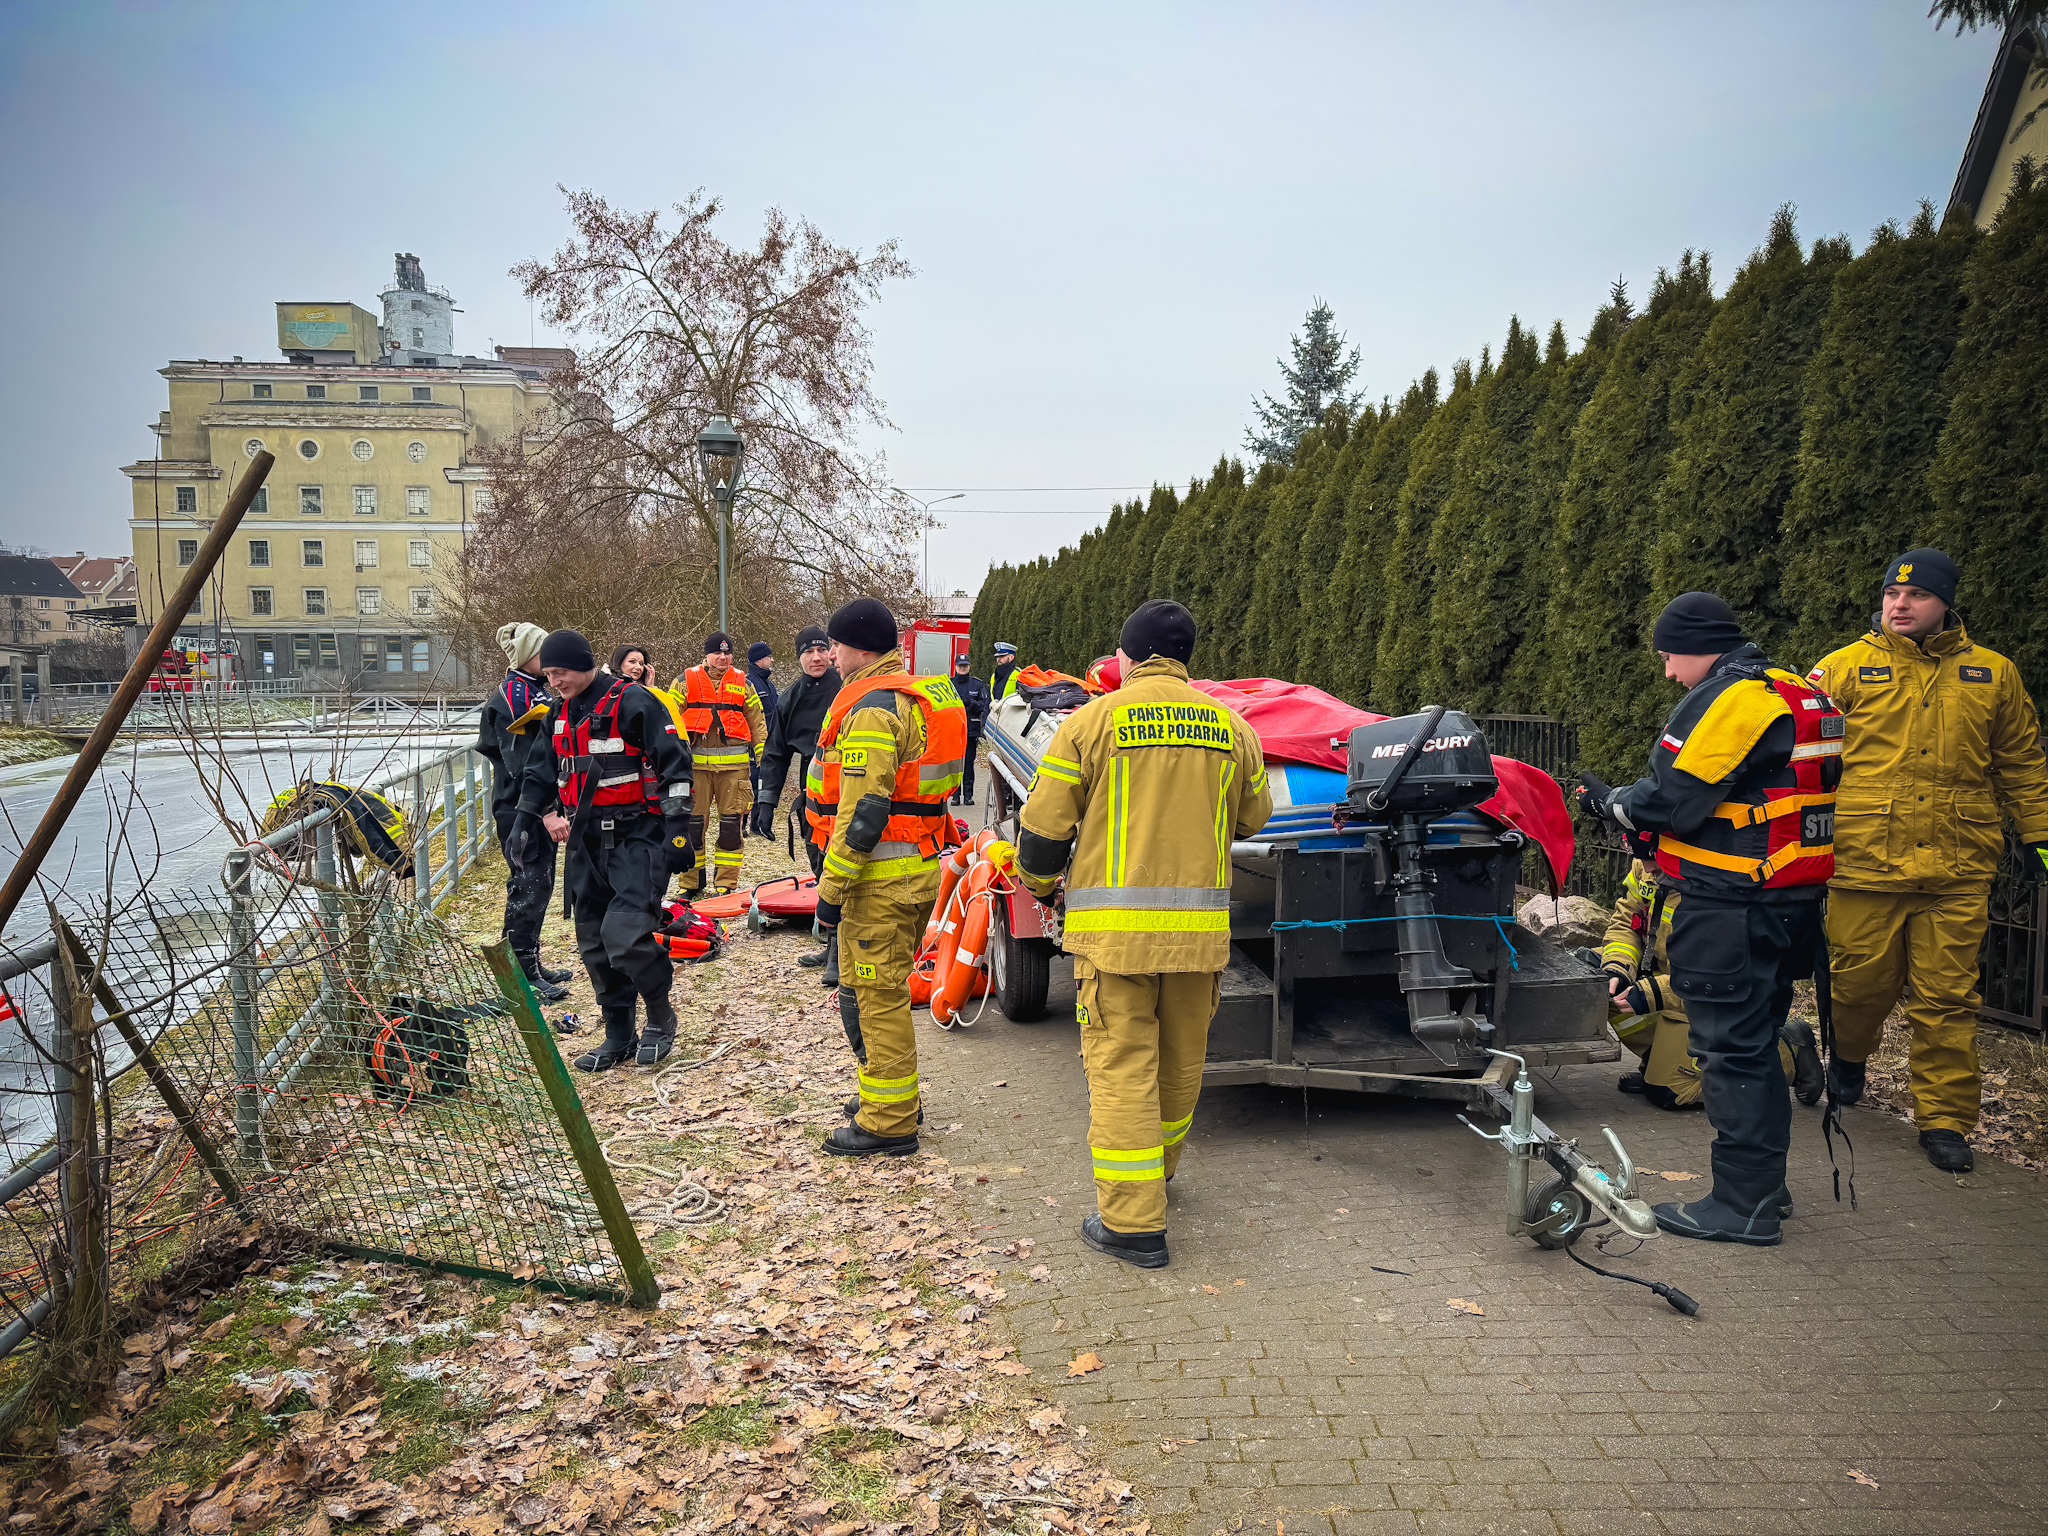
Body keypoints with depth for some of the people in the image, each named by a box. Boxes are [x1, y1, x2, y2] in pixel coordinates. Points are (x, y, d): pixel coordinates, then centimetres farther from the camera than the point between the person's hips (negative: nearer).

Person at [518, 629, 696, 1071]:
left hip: (637, 835, -8)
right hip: (587, 840, 8)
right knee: (594, 941, 8)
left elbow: (674, 765, -12)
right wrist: (542, 814, 17)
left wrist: (677, 831, -15)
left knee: (625, 934, -20)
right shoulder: (561, 713, 14)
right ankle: (619, 1035, 21)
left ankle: (660, 1015, 5)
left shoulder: (632, 702, -10)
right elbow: (541, 771, 28)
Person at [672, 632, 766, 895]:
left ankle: (726, 882, 9)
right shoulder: (686, 681, 7)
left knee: (732, 822, 0)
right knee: (693, 821, 3)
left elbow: (757, 724, 14)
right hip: (695, 763, -1)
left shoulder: (742, 683, 11)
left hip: (734, 765, 1)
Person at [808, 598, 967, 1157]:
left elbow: (863, 810, -23)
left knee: (877, 996, -2)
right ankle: (890, 1097, 33)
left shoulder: (872, 708, -17)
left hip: (881, 878, -10)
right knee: (881, 989, 21)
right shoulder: (922, 697, 15)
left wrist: (831, 887, -19)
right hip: (921, 867, 10)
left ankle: (889, 1122, 6)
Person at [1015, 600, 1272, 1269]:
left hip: (1114, 925, -4)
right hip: (1199, 927, 4)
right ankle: (1158, 1170, 40)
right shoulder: (1231, 727, 5)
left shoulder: (1090, 721, -5)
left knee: (1121, 1065, 2)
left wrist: (1039, 880, 17)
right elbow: (1252, 817, 17)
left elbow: (1044, 824, -2)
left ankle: (1134, 1220, 3)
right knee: (1181, 1061, 19)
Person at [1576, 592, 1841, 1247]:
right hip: (1791, 900, 10)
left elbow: (1675, 797, -19)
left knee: (1732, 1048, -4)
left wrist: (1612, 803, -1)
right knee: (1756, 1041, 18)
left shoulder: (1730, 698, -16)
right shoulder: (1795, 694, 17)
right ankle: (1764, 1185, 29)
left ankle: (1743, 1205, 3)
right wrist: (1644, 821, 14)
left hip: (1731, 910, -10)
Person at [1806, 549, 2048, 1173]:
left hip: (1957, 870, 1)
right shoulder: (1846, 667, 5)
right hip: (1864, 860, -1)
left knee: (1947, 997, 2)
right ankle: (1848, 1057, 37)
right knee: (1861, 981, 5)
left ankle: (1945, 1120, 13)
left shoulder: (1992, 674, 12)